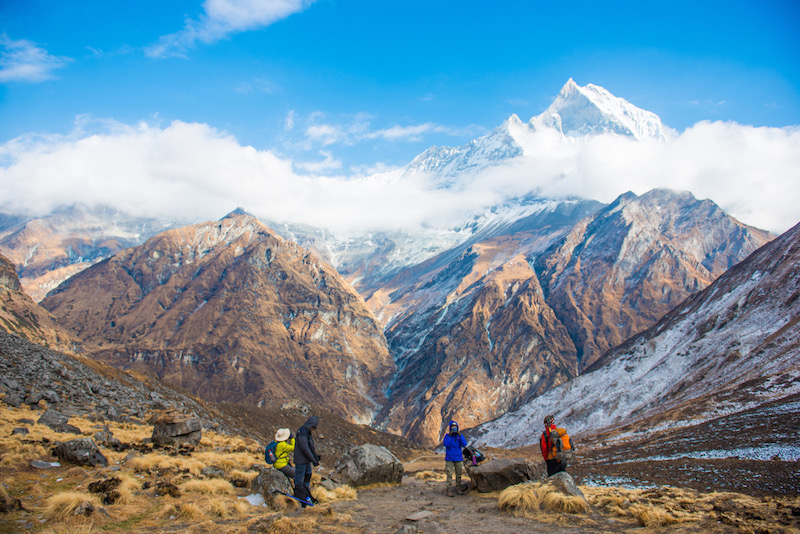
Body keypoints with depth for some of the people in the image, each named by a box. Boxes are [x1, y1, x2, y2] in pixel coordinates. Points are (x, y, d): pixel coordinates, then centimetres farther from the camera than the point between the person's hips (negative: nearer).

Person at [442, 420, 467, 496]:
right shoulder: (447, 435, -3)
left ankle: (458, 488, 20)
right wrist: (449, 435, -24)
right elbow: (445, 444, -17)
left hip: (458, 459, 2)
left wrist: (460, 435, -22)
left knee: (458, 474, 8)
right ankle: (449, 490, -4)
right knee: (449, 475, -6)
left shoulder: (459, 436, 2)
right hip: (449, 459, -2)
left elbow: (464, 444, -11)